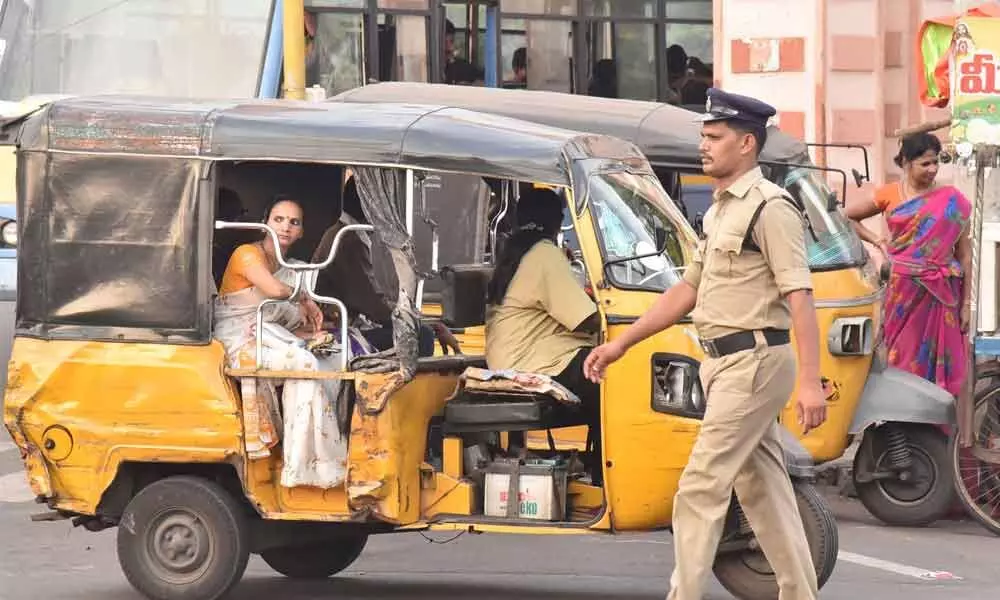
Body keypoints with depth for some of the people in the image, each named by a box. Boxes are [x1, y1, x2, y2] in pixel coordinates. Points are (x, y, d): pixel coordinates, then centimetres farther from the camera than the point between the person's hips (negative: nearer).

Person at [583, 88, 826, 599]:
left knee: (701, 489, -10)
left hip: (754, 362, -10)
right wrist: (621, 344, 18)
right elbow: (688, 290, 21)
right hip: (727, 364, 10)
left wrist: (810, 382, -26)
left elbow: (799, 297, -19)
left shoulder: (770, 208, -12)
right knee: (762, 490, 12)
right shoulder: (720, 212, 17)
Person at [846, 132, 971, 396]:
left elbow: (964, 254, 3)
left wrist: (965, 303, 0)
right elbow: (847, 217, 16)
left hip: (941, 293, -1)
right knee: (905, 358, 3)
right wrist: (876, 240, 3)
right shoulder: (890, 195, 5)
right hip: (903, 290, 1)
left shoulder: (951, 201, 2)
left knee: (939, 360, -1)